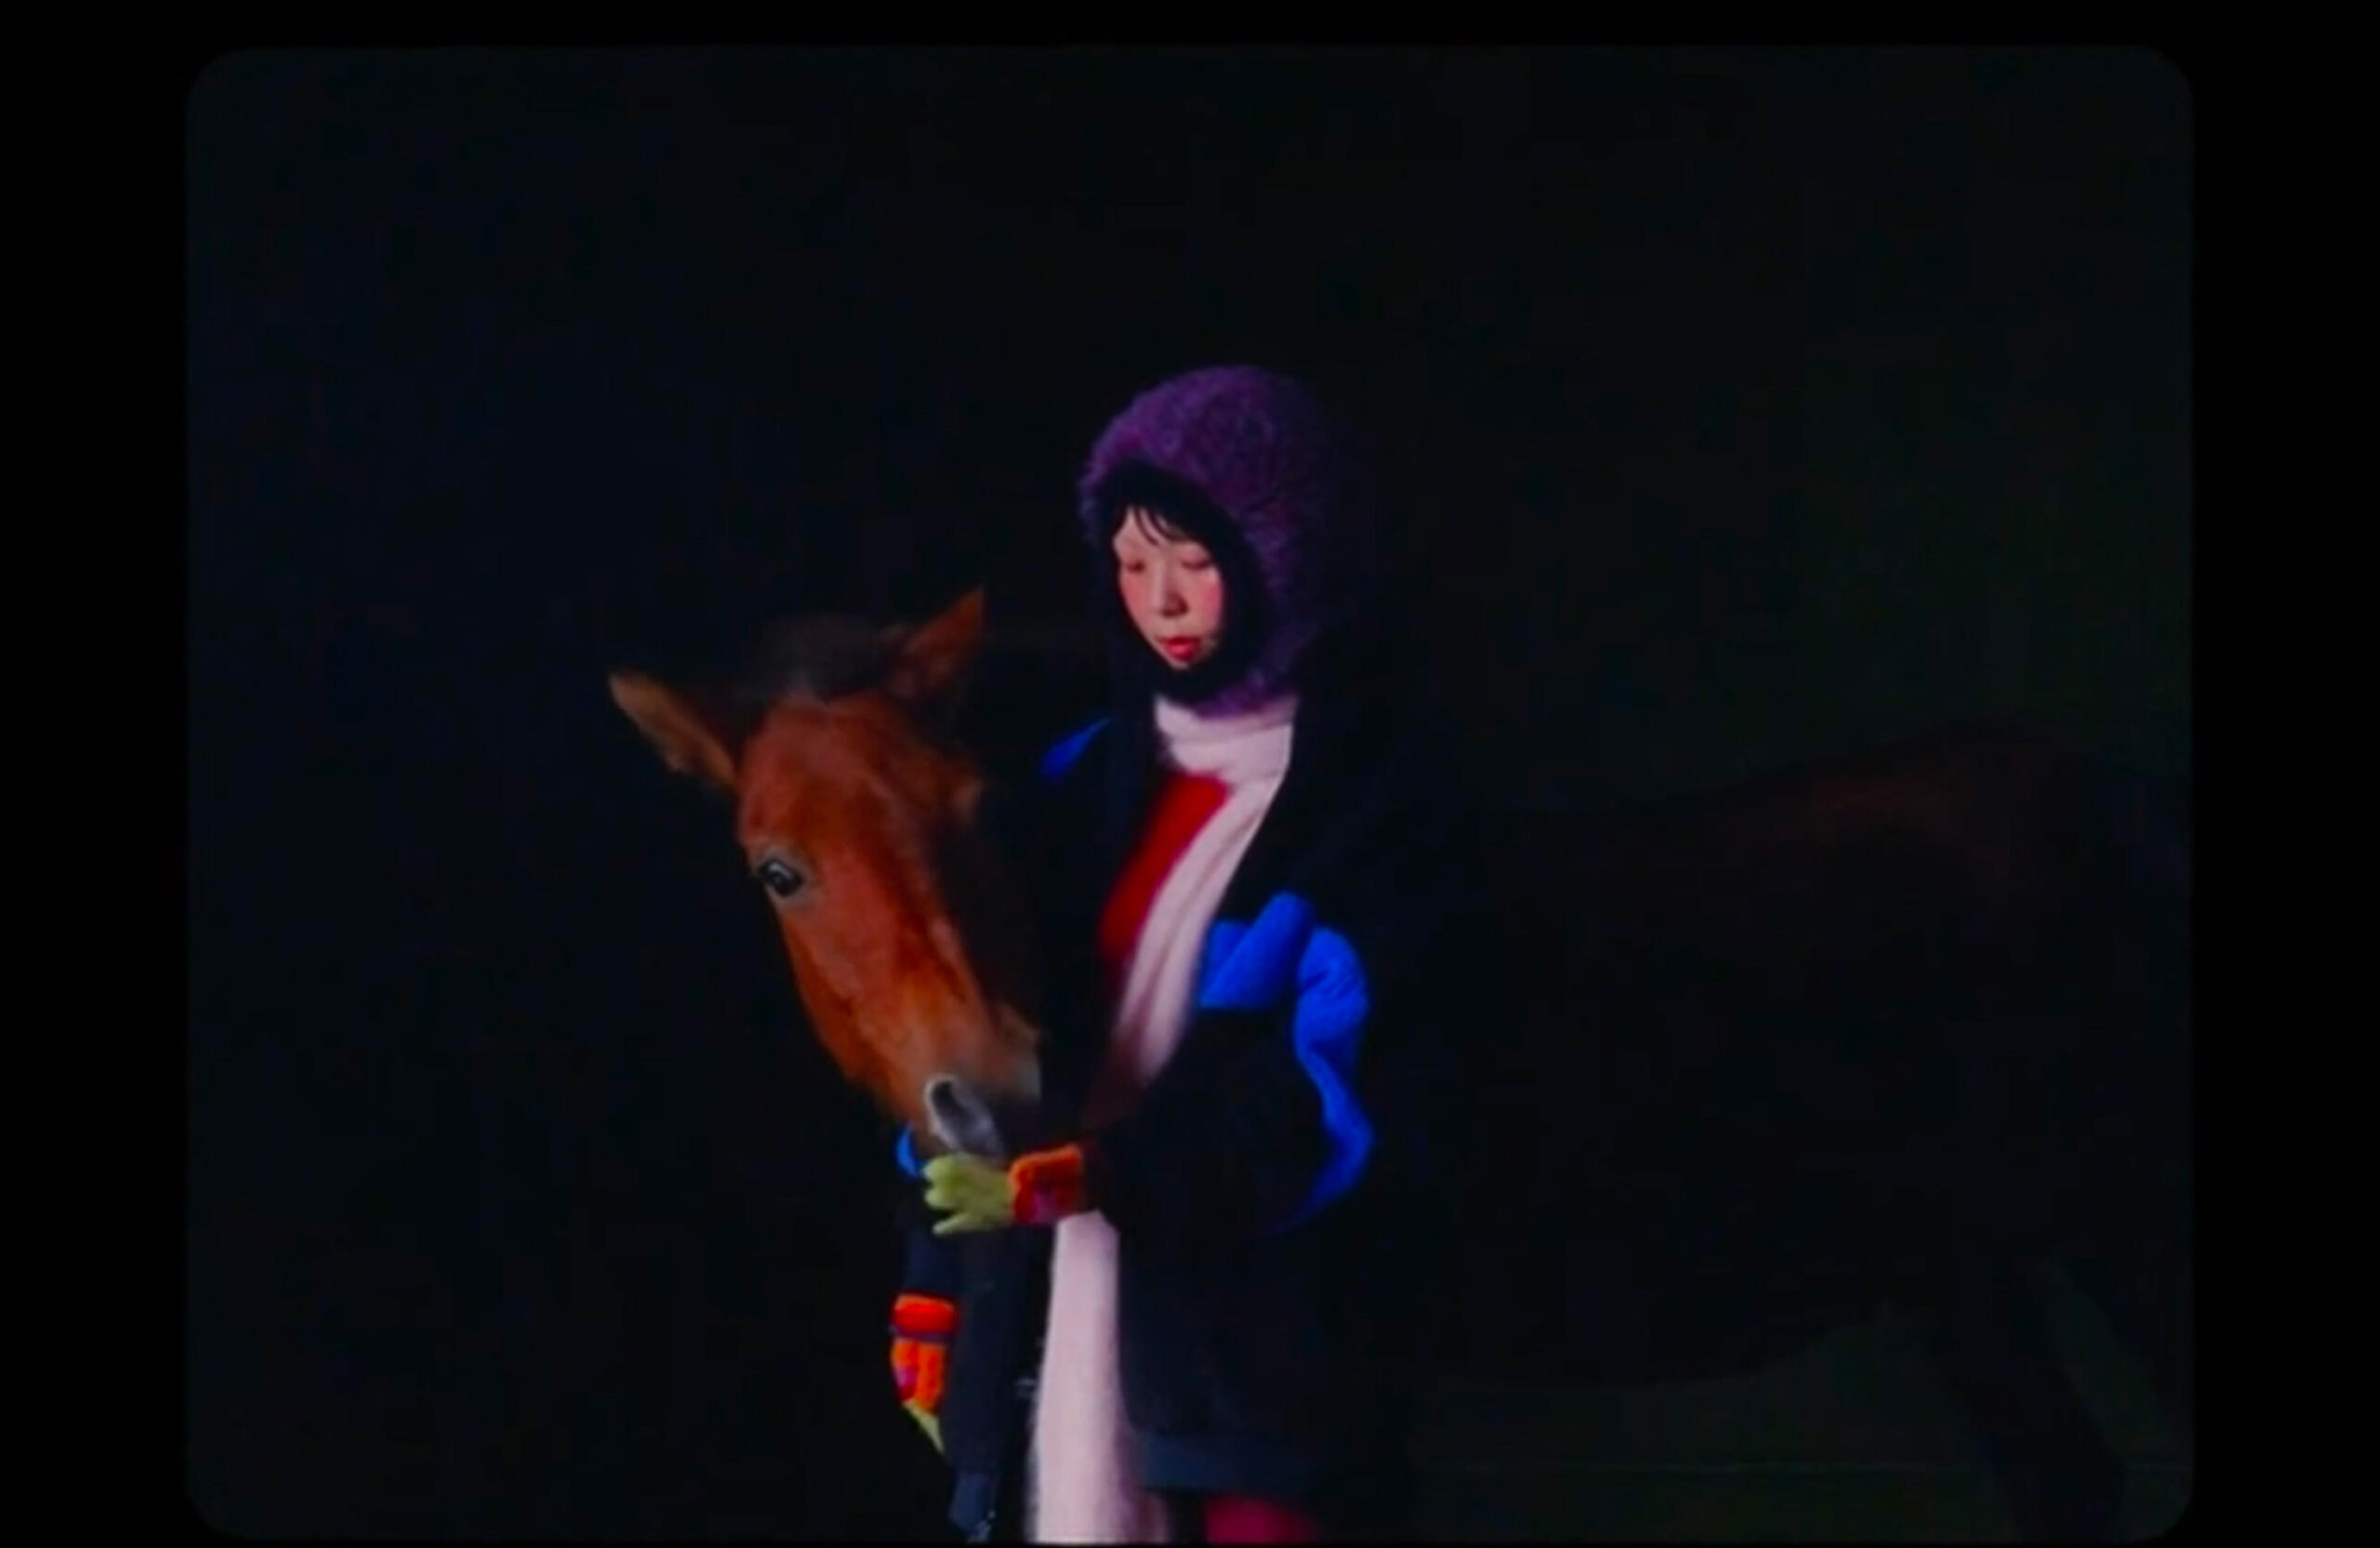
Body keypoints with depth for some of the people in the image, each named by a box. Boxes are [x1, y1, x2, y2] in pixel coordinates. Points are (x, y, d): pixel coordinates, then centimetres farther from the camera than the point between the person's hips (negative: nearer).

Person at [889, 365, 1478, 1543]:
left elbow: (1346, 1089, -15)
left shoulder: (1379, 796, -6)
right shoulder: (1091, 780, 11)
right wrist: (936, 1290, 9)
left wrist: (1088, 1176, -23)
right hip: (1073, 1321, 5)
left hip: (1266, 1344, -5)